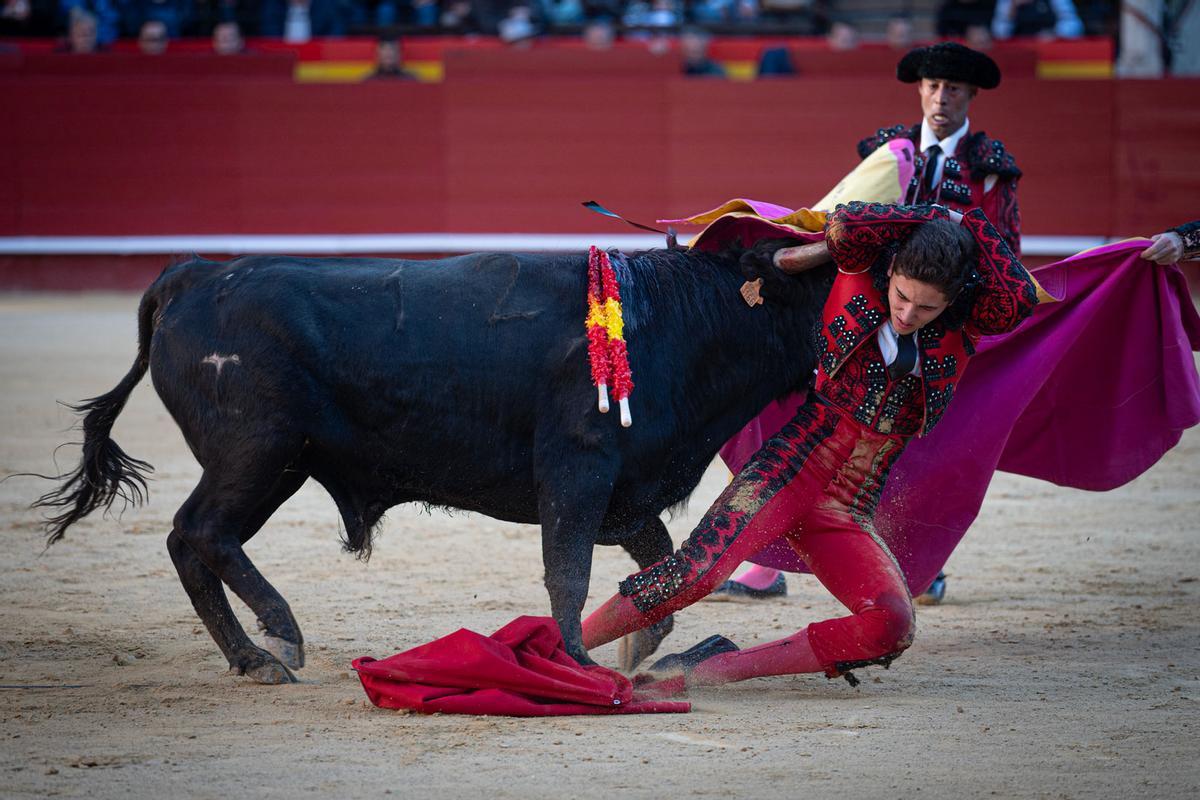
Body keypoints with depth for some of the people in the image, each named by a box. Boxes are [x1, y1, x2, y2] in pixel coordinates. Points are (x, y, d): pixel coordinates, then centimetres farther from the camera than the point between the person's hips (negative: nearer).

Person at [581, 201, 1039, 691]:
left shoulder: (964, 326, 0)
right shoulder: (862, 270, -2)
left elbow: (1021, 300, -19)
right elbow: (846, 223, -22)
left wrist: (969, 227, -10)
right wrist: (935, 218, -9)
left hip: (848, 517, 2)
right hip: (792, 467, -2)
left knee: (892, 629, -22)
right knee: (700, 569, -27)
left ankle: (712, 668, -13)